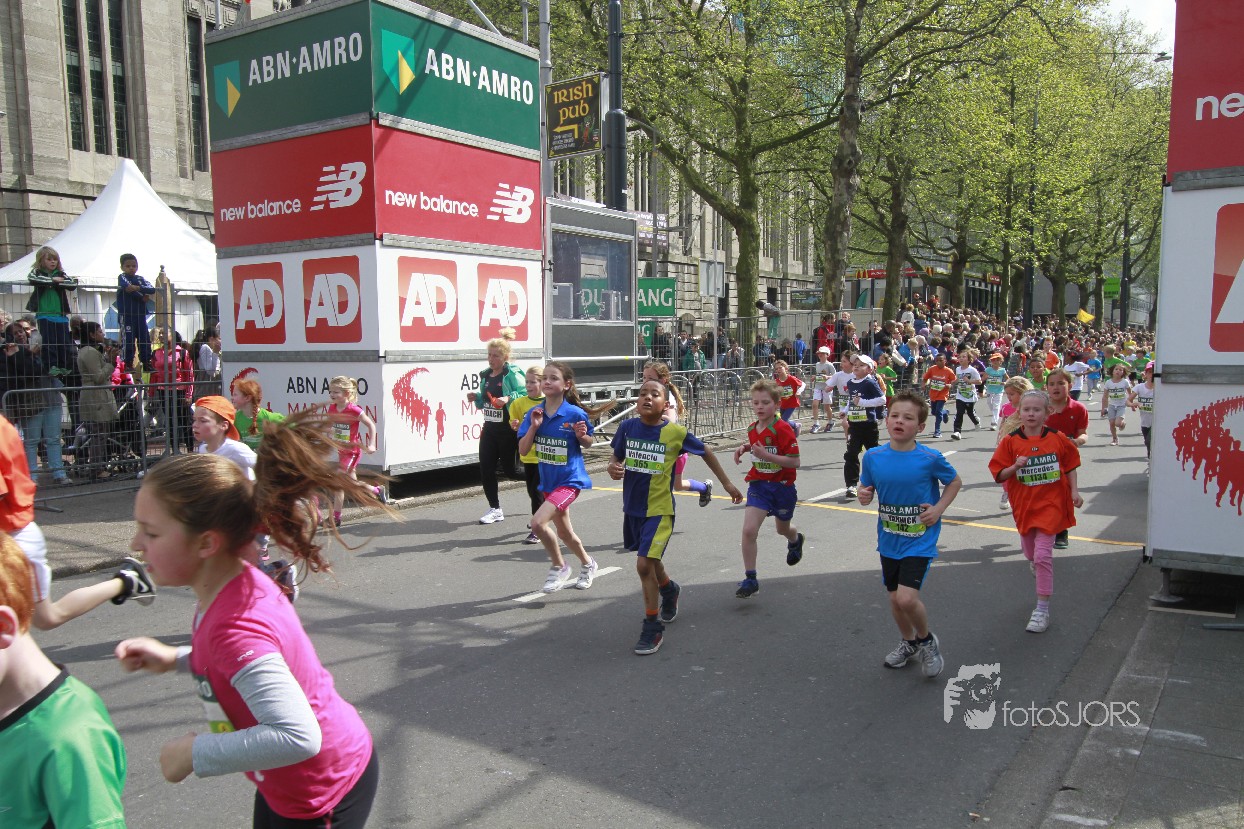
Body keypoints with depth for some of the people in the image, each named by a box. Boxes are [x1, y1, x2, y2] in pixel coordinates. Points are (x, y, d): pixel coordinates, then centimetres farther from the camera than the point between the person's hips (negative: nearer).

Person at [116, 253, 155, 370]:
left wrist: (137, 288, -19)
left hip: (140, 314, 4)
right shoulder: (122, 277, 2)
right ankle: (128, 364, 1)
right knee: (128, 340, -4)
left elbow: (152, 290, -5)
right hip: (126, 315, -4)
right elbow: (127, 288, -19)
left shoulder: (141, 279, 12)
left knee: (145, 339, 4)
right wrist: (142, 296, -12)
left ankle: (147, 363, 10)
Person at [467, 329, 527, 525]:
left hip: (508, 429, -7)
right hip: (490, 428, 7)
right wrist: (476, 397, 1)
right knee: (486, 468, 5)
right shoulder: (486, 375, 10)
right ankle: (495, 509, 18)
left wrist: (508, 398, -33)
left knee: (510, 468, 3)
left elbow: (526, 394, -20)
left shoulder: (513, 374, -12)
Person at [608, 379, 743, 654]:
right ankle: (669, 590, 56)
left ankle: (653, 626, 3)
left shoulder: (676, 432, -14)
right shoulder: (628, 427, -7)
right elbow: (616, 456, 9)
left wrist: (727, 483, 9)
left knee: (644, 564, -14)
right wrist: (613, 467, -16)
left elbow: (706, 453, 2)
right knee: (649, 559, 24)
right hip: (632, 508, 5)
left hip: (659, 510, -5)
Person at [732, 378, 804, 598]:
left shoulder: (783, 429, -19)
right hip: (759, 485, 4)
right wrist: (745, 448, 2)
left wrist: (766, 455, -31)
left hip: (782, 486, -3)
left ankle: (795, 540, 61)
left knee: (782, 529, 22)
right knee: (749, 530, -14)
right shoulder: (752, 429, 1)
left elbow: (795, 462, -23)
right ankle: (750, 579, -4)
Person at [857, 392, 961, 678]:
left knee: (907, 598, -17)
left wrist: (939, 508, -10)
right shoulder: (873, 456, -6)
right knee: (895, 597, 16)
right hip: (888, 539, 4)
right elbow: (866, 488, 8)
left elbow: (955, 482, 3)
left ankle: (926, 640, 14)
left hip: (920, 539, -4)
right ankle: (908, 642, 44)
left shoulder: (931, 458, -15)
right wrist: (864, 495, -15)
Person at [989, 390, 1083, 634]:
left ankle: (1043, 610, -3)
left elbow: (1070, 467, 8)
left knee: (1042, 555, -11)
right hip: (1024, 504, 3)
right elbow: (999, 475, -4)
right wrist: (1015, 466, -22)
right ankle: (1039, 571, 56)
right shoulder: (1010, 441, -5)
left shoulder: (1058, 439, -5)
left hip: (1050, 504, -3)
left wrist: (1074, 491, 0)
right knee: (1030, 553, 18)